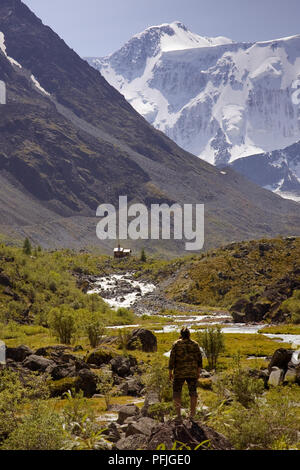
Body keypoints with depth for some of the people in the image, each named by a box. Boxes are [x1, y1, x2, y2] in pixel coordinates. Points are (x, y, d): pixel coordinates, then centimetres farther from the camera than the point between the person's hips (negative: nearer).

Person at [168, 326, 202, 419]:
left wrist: (170, 372, -2)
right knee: (193, 392, 10)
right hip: (192, 373, 2)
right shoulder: (195, 344, 1)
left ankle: (178, 414, -1)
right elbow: (199, 359, 0)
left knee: (177, 392, 9)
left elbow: (172, 358, -9)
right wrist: (198, 372, 7)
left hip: (179, 373, -2)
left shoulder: (176, 344, -6)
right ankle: (192, 415, 7)